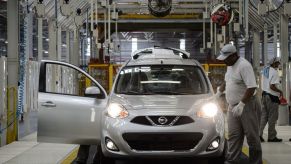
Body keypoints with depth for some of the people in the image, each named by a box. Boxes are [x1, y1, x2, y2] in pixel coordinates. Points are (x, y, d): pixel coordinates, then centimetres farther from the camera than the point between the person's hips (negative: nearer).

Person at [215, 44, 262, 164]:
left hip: (247, 106, -9)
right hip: (233, 107, 9)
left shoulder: (244, 66, -18)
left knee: (252, 135, 0)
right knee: (233, 136, 6)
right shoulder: (230, 66, 11)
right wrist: (218, 93, 26)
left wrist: (241, 104, -26)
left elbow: (252, 87, -25)